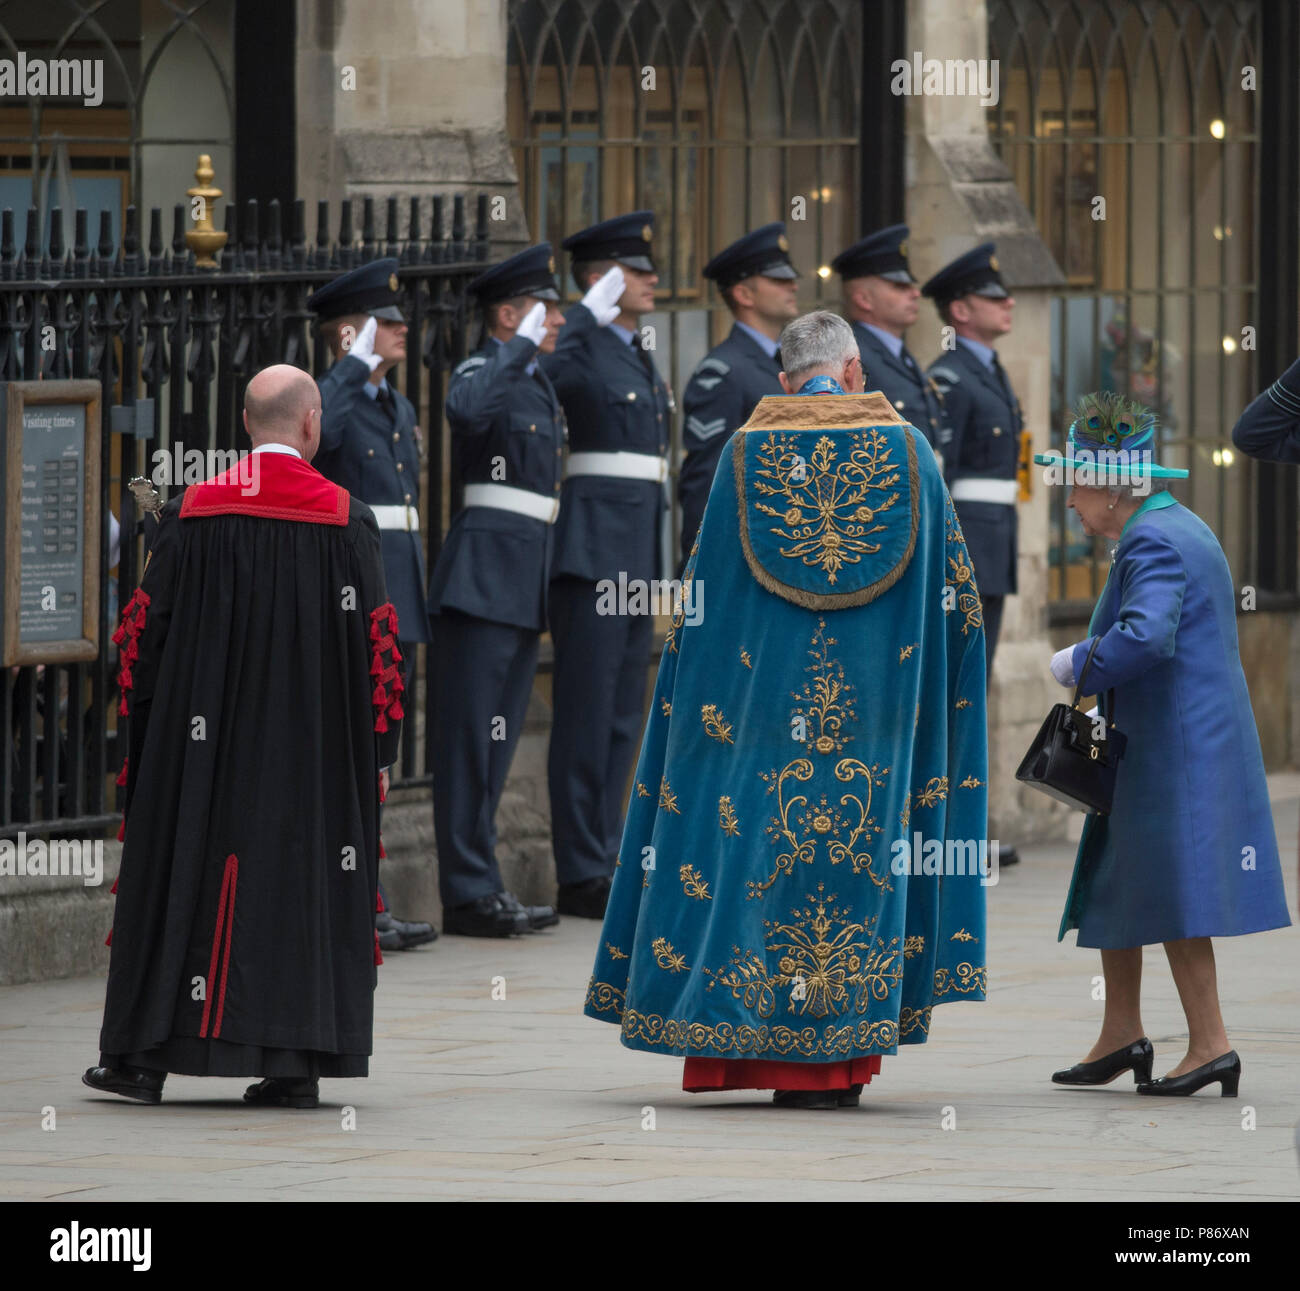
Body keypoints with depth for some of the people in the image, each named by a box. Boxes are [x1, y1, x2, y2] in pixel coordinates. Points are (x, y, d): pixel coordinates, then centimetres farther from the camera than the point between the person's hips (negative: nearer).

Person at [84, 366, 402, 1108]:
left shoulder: (193, 515, -2)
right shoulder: (348, 522, -5)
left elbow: (146, 629, 2)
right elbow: (378, 644, -3)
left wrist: (144, 726, 13)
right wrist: (379, 750, 4)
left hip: (205, 737, 1)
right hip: (316, 747, -1)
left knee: (185, 877, 6)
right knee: (304, 877, 5)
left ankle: (144, 1058, 6)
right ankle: (297, 1063, 0)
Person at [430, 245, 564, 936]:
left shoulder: (540, 385, 18)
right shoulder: (482, 372, -10)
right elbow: (467, 408, -35)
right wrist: (521, 346, -27)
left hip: (525, 583, 9)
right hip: (483, 576, -9)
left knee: (496, 741, 11)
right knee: (471, 736, -7)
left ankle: (480, 886, 15)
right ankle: (469, 892, -7)